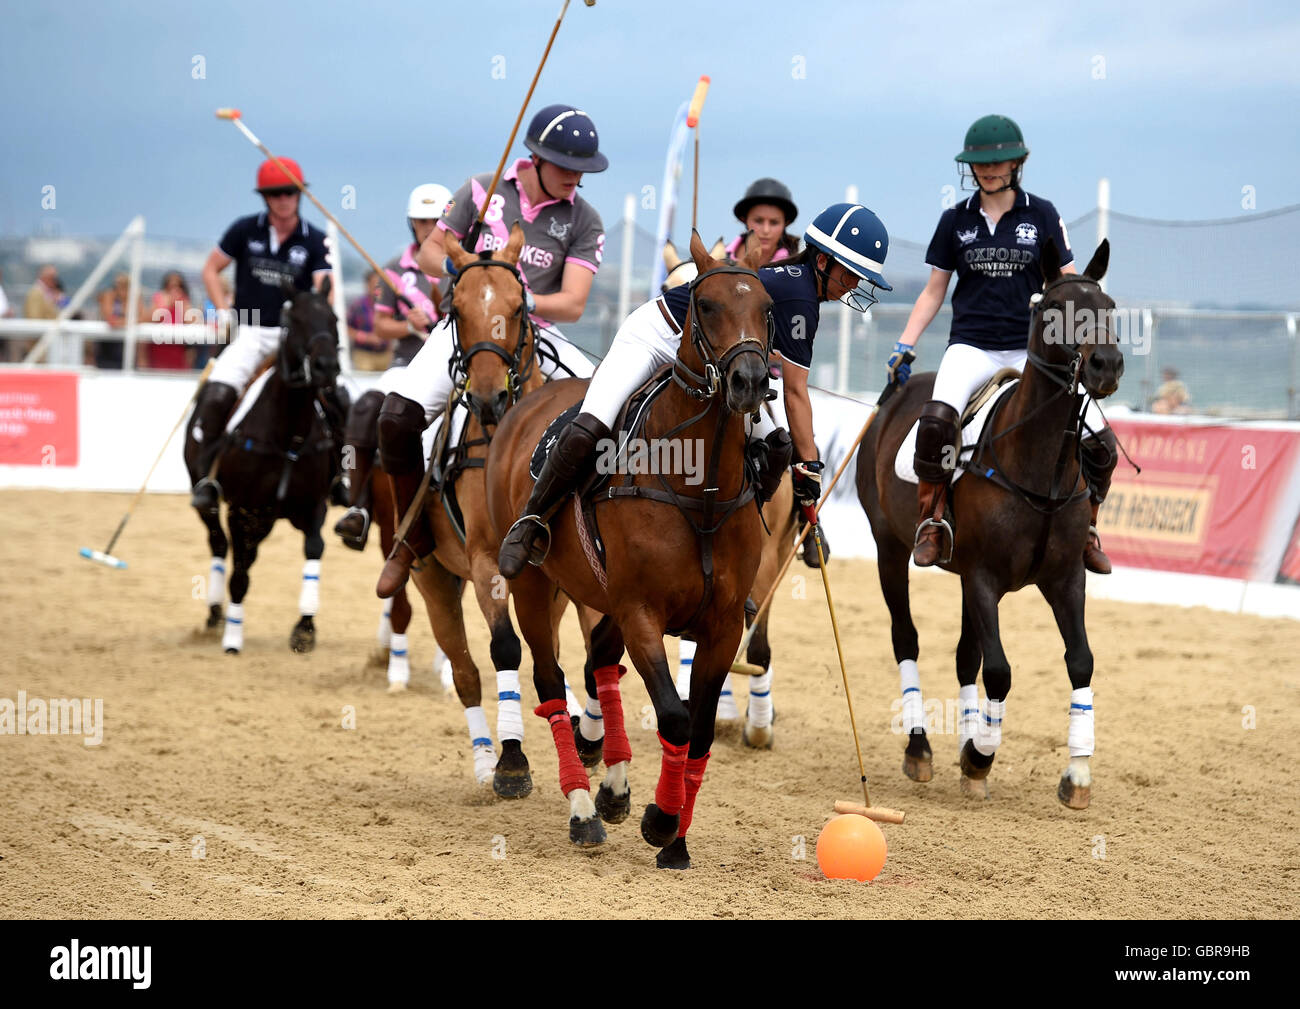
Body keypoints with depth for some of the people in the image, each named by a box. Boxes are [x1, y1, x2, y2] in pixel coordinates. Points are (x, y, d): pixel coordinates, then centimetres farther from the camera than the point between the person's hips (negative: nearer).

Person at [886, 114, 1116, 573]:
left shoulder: (1042, 215, 5)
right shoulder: (955, 220, 8)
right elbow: (933, 291, 14)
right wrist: (903, 346, 4)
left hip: (1032, 346, 1)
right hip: (971, 346, -1)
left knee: (1101, 443, -12)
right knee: (937, 418, -34)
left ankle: (1084, 527, 15)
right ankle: (931, 522, -18)